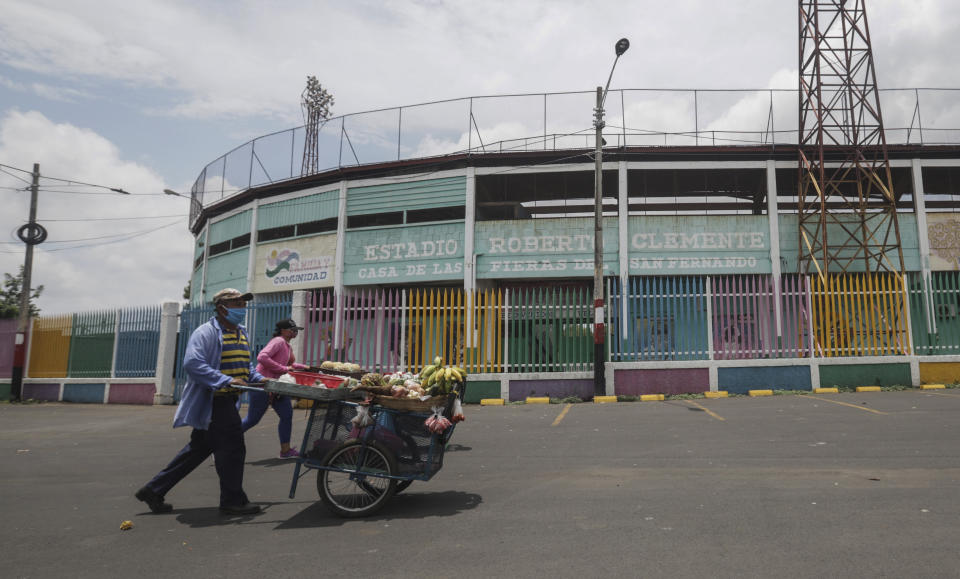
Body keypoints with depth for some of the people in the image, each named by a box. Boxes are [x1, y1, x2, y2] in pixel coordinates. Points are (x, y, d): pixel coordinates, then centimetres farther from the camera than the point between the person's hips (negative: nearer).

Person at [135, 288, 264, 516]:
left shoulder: (241, 333, 17)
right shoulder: (206, 333, -12)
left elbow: (246, 365, 24)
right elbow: (192, 363, -25)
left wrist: (260, 380, 5)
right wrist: (226, 381, -31)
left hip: (226, 401, 10)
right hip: (212, 401, -10)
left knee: (199, 448, 16)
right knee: (232, 447, -3)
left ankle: (153, 490, 27)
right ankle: (233, 500, 12)